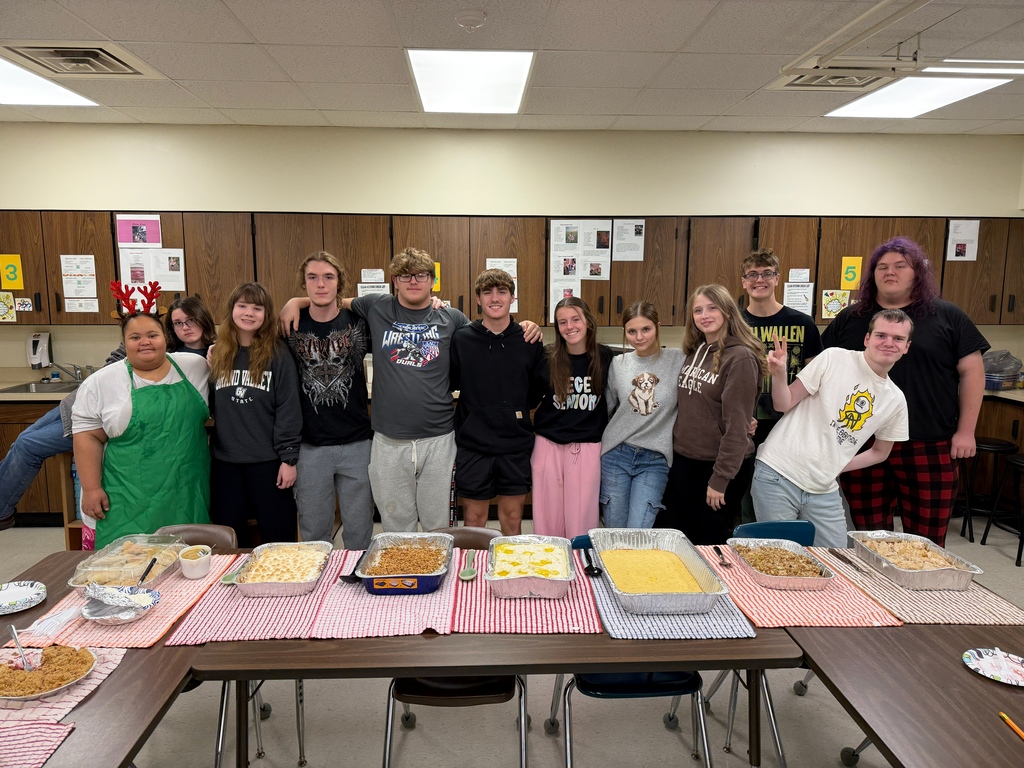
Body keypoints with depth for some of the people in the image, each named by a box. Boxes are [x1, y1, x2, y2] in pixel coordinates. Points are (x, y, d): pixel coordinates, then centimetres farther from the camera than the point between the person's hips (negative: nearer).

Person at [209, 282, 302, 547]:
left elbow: (289, 408, -9)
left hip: (268, 460, -4)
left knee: (277, 535, 5)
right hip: (224, 460, 4)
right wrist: (205, 372, -3)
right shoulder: (217, 354, 6)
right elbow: (209, 405, 14)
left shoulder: (278, 354, -6)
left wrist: (289, 458, -12)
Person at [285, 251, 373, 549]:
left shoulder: (358, 322, -2)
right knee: (314, 531, 13)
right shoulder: (291, 326, 0)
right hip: (310, 446, 1)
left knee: (359, 529, 11)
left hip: (357, 444, 0)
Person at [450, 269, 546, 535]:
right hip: (472, 444, -1)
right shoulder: (461, 339, -4)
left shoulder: (529, 341, 0)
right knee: (474, 518, 10)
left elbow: (538, 391, 10)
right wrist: (478, 410, -4)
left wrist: (516, 409, 6)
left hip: (516, 446, 1)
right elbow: (450, 384, 2)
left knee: (512, 518, 13)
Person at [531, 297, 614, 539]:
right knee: (548, 515, 9)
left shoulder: (604, 357, -1)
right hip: (549, 444, 1)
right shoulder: (548, 358, -1)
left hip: (587, 446, 0)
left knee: (581, 517, 5)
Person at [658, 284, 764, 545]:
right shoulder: (694, 352, 7)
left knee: (712, 541, 9)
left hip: (722, 464, -6)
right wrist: (673, 449, 8)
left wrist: (720, 479, -18)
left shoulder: (741, 357, -15)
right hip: (683, 459, 6)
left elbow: (736, 424, -18)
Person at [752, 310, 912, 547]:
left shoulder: (896, 400, 8)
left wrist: (837, 466, 8)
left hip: (824, 492, 5)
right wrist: (780, 374, -25)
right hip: (778, 474, -5)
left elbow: (880, 452, 20)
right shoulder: (834, 358, -6)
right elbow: (784, 404, -6)